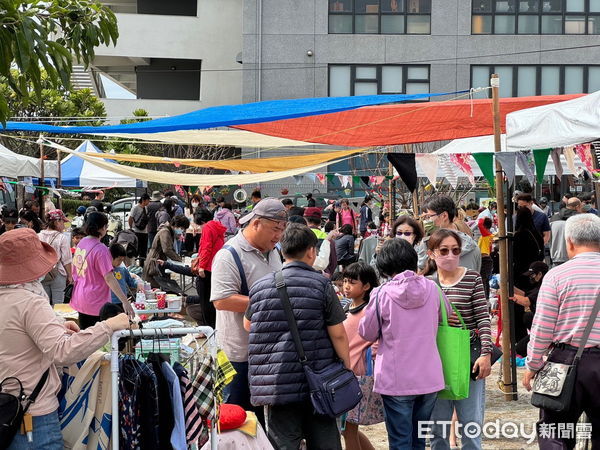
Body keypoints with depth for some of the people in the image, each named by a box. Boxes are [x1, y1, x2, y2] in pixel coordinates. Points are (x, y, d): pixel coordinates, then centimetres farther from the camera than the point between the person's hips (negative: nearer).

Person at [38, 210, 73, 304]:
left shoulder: (39, 236, 0)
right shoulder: (62, 238, -13)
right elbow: (66, 260, -11)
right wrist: (69, 276, 1)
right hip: (58, 275, -4)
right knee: (58, 304, 4)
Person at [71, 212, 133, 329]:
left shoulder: (81, 243, 3)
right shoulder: (101, 249, -21)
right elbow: (109, 278, -24)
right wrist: (125, 302, -24)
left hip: (79, 300, 8)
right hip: (96, 302, -8)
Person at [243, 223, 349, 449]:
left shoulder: (260, 286, 3)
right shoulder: (321, 284, -5)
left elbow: (248, 325, 19)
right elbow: (338, 334, -4)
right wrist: (347, 370, 7)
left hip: (277, 384, 1)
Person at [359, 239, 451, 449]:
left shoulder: (382, 294, -12)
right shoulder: (432, 288, -2)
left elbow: (367, 333, -2)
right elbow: (446, 317, 16)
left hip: (396, 380, -4)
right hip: (429, 378, 4)